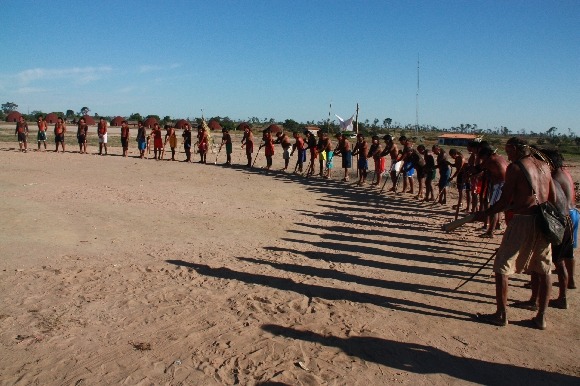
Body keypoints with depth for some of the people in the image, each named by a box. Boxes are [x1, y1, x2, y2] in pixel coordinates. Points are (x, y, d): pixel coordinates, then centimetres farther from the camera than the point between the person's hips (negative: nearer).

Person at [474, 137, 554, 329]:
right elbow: (553, 199, 12)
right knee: (543, 271, 14)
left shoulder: (515, 167, -8)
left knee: (502, 268, 4)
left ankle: (501, 315, 8)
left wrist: (484, 214, 1)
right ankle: (541, 317, 19)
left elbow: (504, 201, -10)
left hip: (522, 221, -7)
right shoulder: (544, 166, 11)